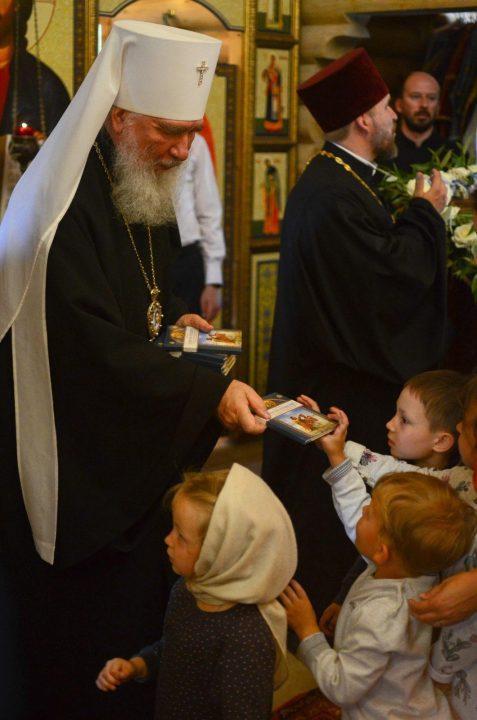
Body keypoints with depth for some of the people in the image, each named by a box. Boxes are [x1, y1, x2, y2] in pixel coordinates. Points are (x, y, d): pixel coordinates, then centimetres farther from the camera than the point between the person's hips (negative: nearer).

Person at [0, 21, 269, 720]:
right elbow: (95, 344, -32)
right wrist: (210, 393, -37)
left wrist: (175, 316, 4)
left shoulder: (151, 190, 6)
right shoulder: (65, 209, -25)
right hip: (73, 463, -9)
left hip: (139, 446, 9)